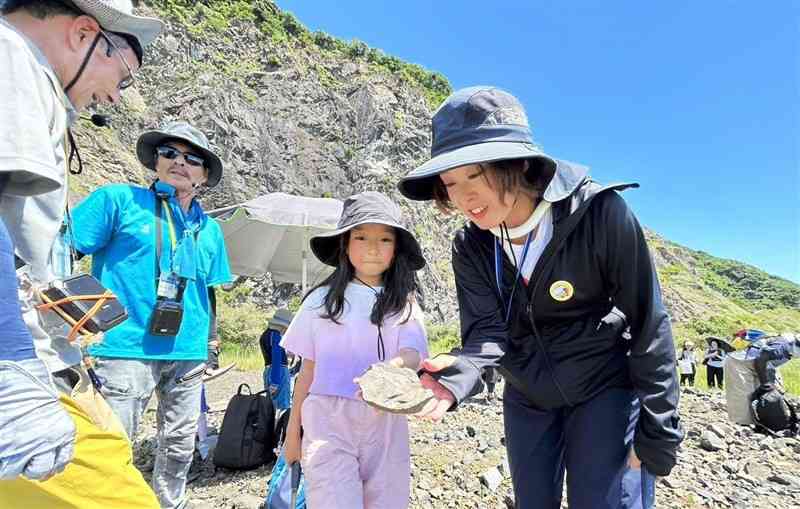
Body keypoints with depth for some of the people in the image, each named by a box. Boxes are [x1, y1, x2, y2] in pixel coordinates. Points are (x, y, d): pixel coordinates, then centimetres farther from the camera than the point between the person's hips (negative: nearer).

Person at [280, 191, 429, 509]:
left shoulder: (404, 304, 2)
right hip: (328, 421, -1)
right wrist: (293, 431, 10)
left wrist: (393, 367, -36)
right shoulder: (321, 300, 2)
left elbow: (413, 355, -12)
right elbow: (308, 369, 7)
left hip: (385, 424, 1)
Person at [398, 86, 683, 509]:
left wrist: (655, 434, -13)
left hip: (605, 390, -4)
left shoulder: (601, 213, -25)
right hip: (527, 399, 5)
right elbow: (487, 333, -19)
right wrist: (455, 374, -43)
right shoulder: (471, 247, -12)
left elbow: (648, 325, -17)